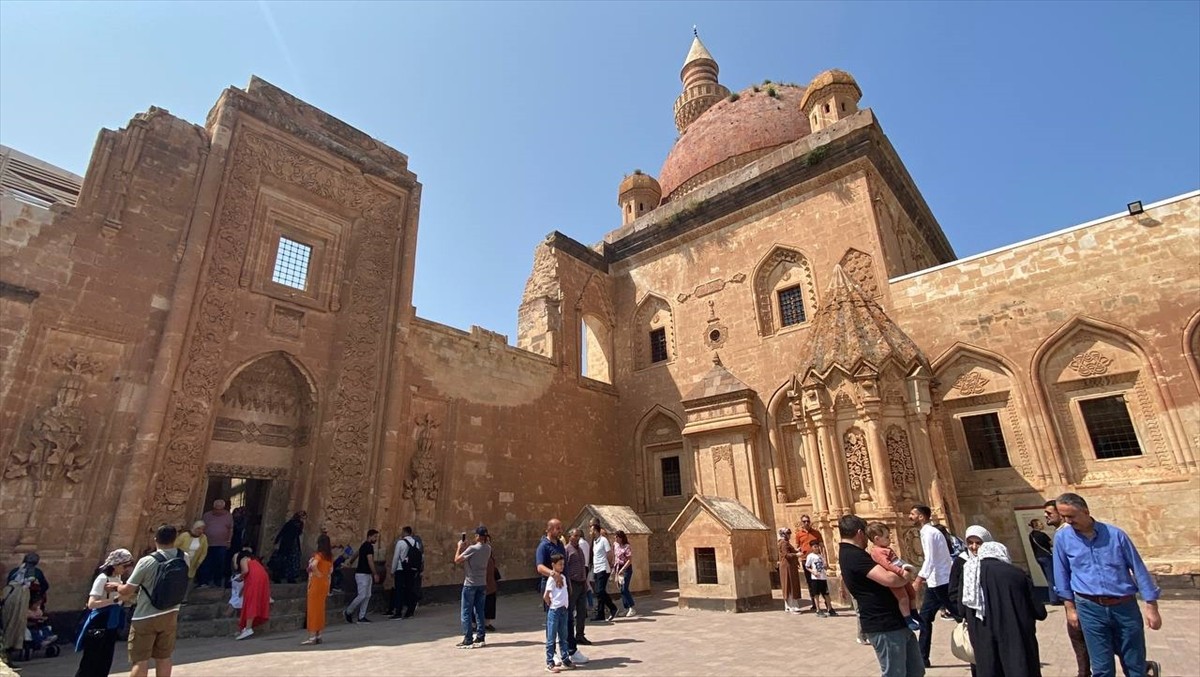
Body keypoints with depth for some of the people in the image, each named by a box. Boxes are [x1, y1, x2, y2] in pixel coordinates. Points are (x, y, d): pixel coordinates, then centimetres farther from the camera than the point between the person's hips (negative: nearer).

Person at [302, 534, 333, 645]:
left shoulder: (319, 554, -13)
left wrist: (318, 574, -18)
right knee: (320, 608, 14)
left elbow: (313, 565, -34)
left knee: (313, 609, -1)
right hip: (325, 583, 7)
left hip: (316, 583, -7)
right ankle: (318, 636, 20)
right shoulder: (330, 556, 8)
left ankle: (312, 637, 1)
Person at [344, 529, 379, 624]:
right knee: (362, 596, -7)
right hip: (362, 574, -10)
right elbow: (370, 561, -21)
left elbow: (356, 554, 28)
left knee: (367, 596, 7)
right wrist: (375, 574, -19)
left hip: (367, 574, 10)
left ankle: (361, 617, 9)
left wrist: (350, 562, 45)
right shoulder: (368, 546, -16)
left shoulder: (365, 545, 14)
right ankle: (348, 611, 10)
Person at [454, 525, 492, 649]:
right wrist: (464, 548, 9)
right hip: (482, 583, 6)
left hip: (470, 584, -6)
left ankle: (467, 640, 6)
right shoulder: (488, 549, 2)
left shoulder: (472, 548, -19)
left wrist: (459, 547, 1)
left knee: (467, 613, 4)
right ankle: (481, 638, 16)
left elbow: (457, 560, -12)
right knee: (479, 611, 13)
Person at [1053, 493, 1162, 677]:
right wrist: (1070, 608, 4)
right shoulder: (1062, 538, -3)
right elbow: (1062, 574, 4)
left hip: (1124, 606, 0)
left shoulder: (1115, 534, -4)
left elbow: (1138, 569, 2)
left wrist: (1151, 607, 1)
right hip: (1090, 608, 0)